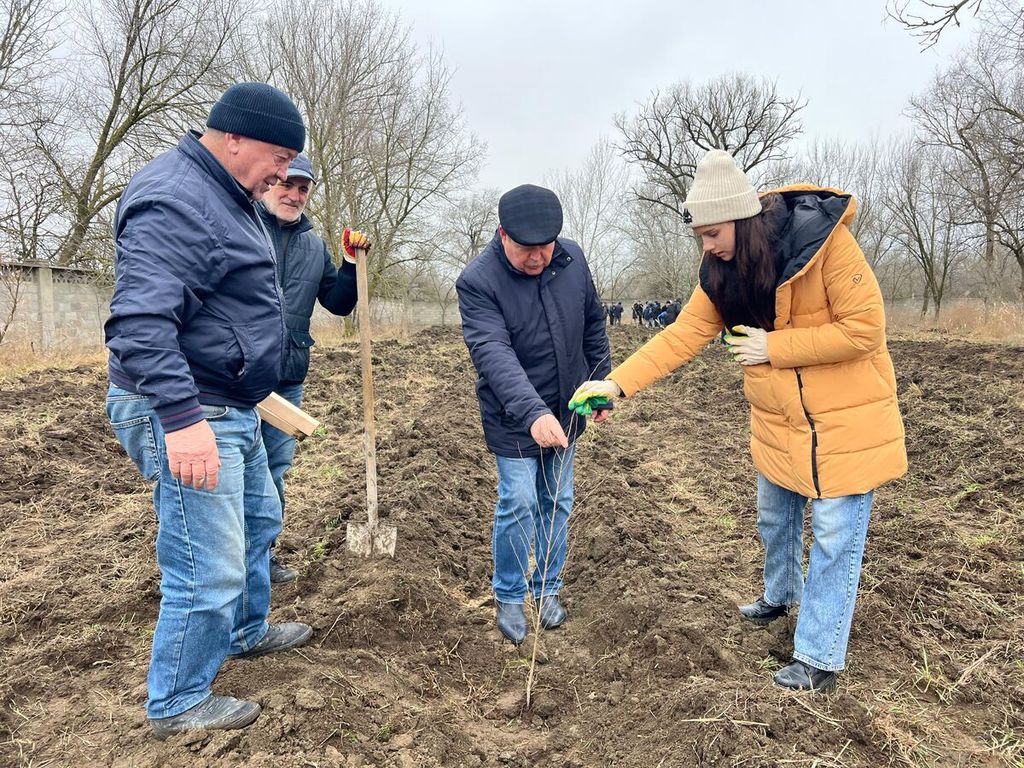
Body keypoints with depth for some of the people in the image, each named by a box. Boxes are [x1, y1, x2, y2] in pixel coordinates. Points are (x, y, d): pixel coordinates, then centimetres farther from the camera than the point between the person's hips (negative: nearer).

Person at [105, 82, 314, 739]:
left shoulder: (225, 195, 14)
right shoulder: (175, 200, -20)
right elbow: (140, 321, -30)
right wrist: (182, 418, -34)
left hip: (231, 411, 11)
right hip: (187, 416, -11)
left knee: (259, 521, 25)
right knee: (209, 572, -3)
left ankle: (246, 631, 47)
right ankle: (177, 705, 19)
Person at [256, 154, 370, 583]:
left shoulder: (314, 246, 13)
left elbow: (338, 304, 15)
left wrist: (351, 262, 0)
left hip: (288, 378, 6)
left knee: (275, 468, 13)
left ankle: (261, 554, 28)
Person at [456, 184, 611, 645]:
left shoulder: (572, 258, -5)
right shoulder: (477, 281, -21)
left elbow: (593, 325, 8)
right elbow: (493, 354, -32)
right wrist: (533, 412, -45)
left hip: (565, 413, 5)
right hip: (514, 419, -5)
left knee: (558, 503, 14)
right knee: (518, 505, -3)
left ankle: (548, 588, 32)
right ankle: (509, 597, 20)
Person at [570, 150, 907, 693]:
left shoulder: (826, 242, -24)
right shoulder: (722, 269, -5)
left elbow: (864, 328, -23)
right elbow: (682, 335, -7)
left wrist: (774, 348, -22)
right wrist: (617, 383, -17)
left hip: (844, 419, -6)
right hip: (778, 422, 6)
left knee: (835, 537, 1)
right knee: (775, 518, 22)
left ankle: (818, 657, 15)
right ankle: (780, 595, 49)